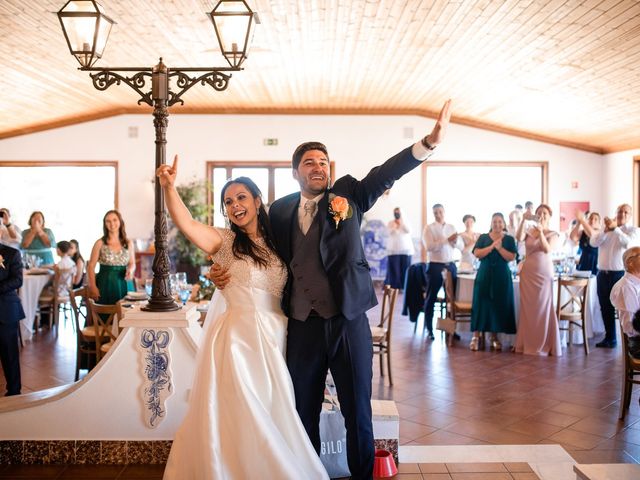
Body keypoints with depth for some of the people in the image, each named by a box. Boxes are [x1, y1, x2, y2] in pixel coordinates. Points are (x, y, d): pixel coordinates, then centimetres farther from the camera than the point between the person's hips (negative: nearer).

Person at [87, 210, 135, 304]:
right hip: (105, 285, -2)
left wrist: (130, 270, -8)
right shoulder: (100, 243, -1)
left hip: (123, 284, 2)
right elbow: (91, 266, 0)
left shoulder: (128, 243, 6)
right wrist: (93, 287, -8)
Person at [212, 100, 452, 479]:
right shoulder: (281, 210, 6)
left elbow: (384, 174, -13)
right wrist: (226, 273, 1)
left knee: (358, 412, 9)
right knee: (304, 413, 16)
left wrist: (429, 143, -27)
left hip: (348, 322, -2)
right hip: (301, 327, 2)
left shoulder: (348, 194, 1)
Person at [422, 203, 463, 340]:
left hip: (450, 265, 5)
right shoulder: (429, 228, -3)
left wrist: (455, 240, -15)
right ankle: (429, 329, 10)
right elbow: (429, 246, -17)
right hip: (435, 265, -4)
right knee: (431, 298, 2)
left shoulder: (452, 227, 11)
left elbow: (461, 246, 7)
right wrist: (447, 240, -22)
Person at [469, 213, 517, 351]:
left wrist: (499, 248, -18)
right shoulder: (483, 237, 7)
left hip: (502, 277, 1)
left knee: (499, 305, 1)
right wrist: (492, 246, -16)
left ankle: (494, 336, 12)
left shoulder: (509, 239, 6)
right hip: (484, 275, 0)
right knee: (481, 304, -5)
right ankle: (476, 336, -2)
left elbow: (511, 257, -5)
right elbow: (477, 253, -6)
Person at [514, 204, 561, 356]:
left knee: (543, 308, -1)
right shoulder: (529, 231, 7)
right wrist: (523, 220, -25)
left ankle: (543, 345, 7)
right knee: (527, 308, 4)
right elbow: (519, 237, -15)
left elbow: (547, 249, -15)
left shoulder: (553, 234, 3)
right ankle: (527, 343, 13)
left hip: (544, 273, -2)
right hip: (528, 272, 2)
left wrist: (540, 232, -27)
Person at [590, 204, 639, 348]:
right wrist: (606, 229, -17)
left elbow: (628, 243, -20)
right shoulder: (605, 229, 12)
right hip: (603, 274, 4)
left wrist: (615, 228, -24)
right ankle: (610, 338, 23)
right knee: (606, 308, 11)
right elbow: (593, 242, -5)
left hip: (621, 274, -4)